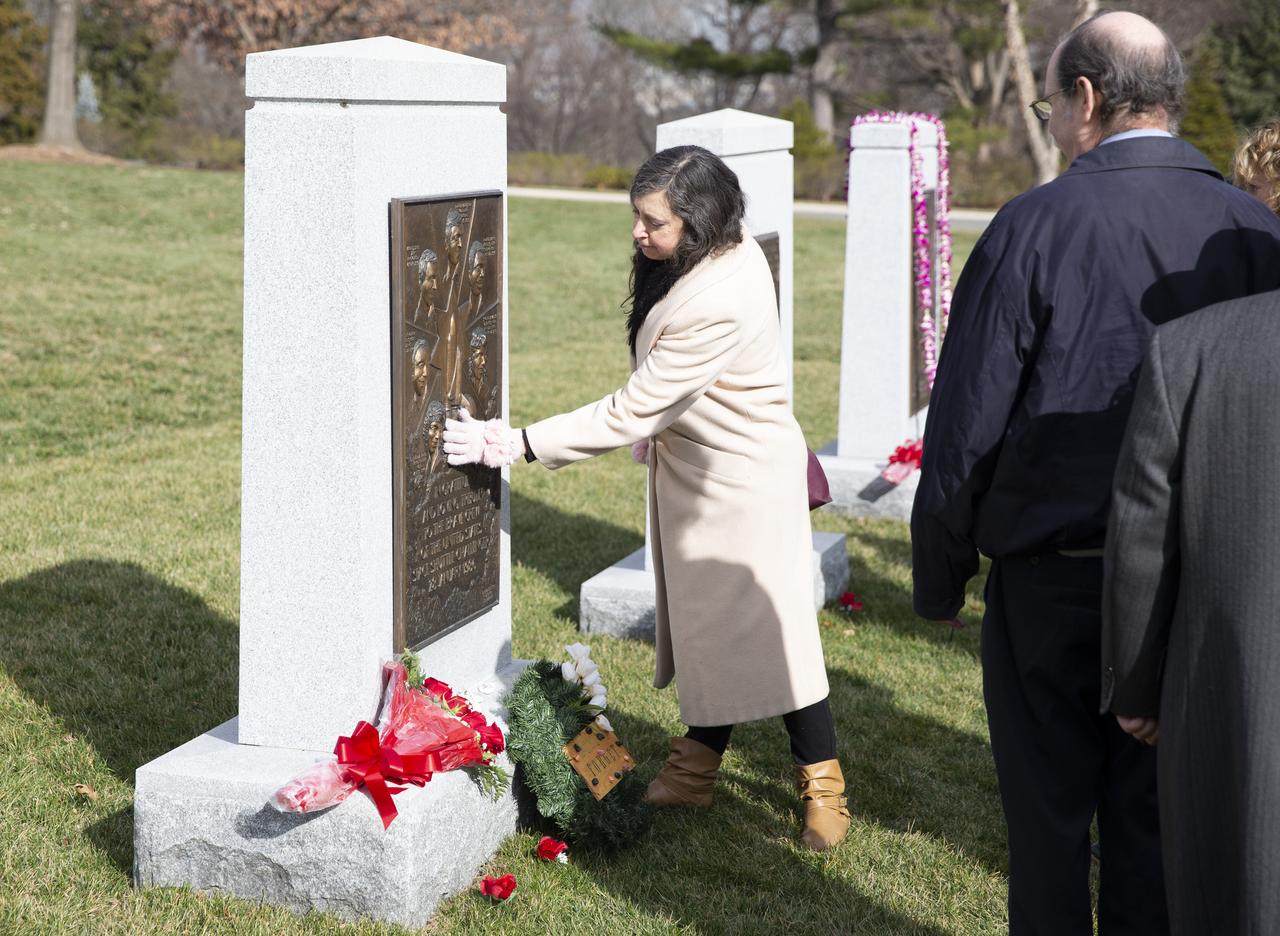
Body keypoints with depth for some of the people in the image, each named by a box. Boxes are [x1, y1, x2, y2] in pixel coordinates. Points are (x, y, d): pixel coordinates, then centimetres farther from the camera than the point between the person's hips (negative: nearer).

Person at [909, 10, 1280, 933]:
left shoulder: (1036, 226, -13)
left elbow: (967, 426, -11)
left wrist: (938, 578, -1)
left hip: (1051, 582, -3)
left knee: (1049, 817, 11)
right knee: (1154, 820, 14)